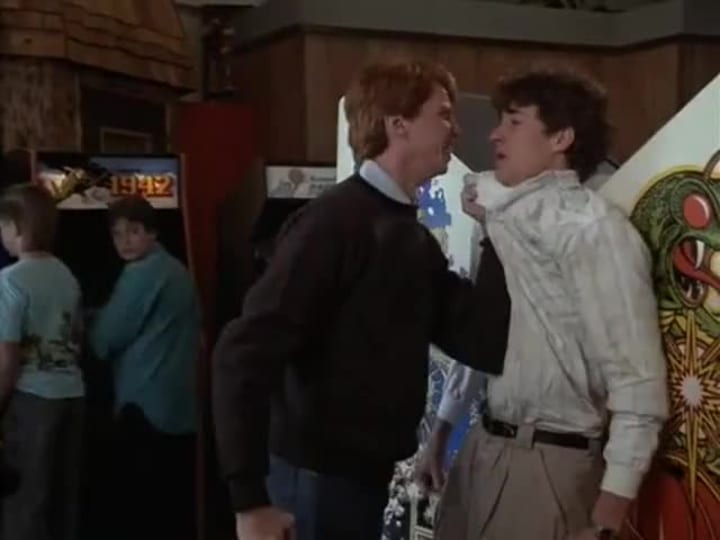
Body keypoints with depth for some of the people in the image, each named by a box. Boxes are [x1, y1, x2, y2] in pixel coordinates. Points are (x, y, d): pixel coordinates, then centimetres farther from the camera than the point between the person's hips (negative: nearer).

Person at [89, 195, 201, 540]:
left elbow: (105, 338, -9)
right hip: (181, 403, 8)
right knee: (177, 501, 12)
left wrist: (90, 325, 13)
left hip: (145, 404, -8)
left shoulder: (139, 275, -13)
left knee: (135, 503, -1)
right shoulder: (179, 271, 12)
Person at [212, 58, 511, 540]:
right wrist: (250, 499, -23)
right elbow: (245, 354, -22)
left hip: (375, 475, 8)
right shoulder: (336, 220, -16)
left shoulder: (416, 239, 9)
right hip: (320, 479, -8)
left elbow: (484, 346, 3)